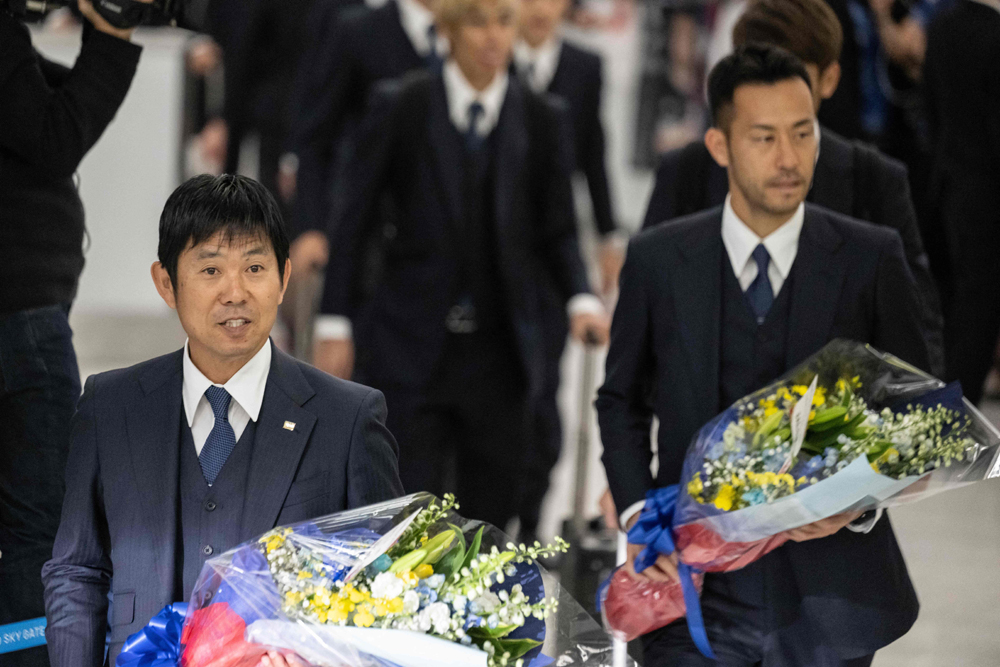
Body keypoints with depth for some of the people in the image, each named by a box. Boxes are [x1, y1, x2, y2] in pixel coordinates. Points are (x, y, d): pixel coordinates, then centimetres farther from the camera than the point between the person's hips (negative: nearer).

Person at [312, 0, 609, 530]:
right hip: (410, 347, -2)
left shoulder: (540, 121, 5)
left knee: (489, 516, 7)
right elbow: (353, 221, 2)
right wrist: (335, 322, -3)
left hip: (499, 353, 2)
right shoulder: (400, 109, -1)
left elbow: (556, 231, 8)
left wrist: (581, 298, -11)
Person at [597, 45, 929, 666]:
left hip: (829, 589, 0)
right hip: (696, 586, 0)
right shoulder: (657, 260, 2)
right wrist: (637, 515, -4)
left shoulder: (871, 258, -1)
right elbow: (622, 401, 11)